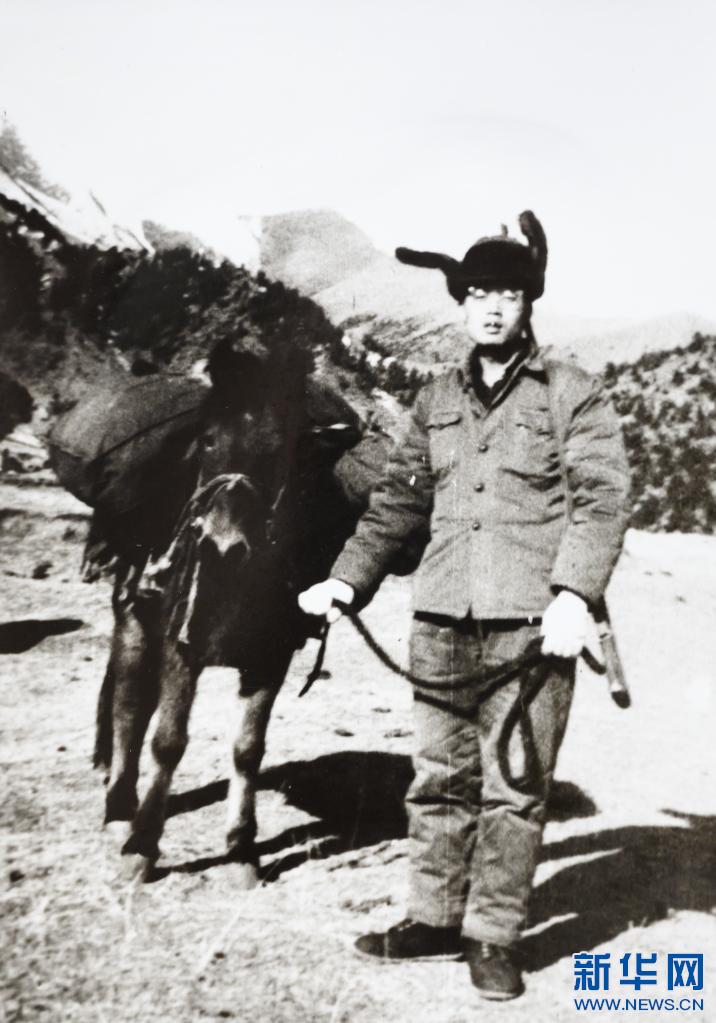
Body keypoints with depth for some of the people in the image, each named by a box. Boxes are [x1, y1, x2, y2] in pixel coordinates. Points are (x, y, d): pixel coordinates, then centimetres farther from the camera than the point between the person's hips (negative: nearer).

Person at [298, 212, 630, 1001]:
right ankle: (435, 918, 26)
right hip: (442, 620, 4)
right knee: (439, 779, 12)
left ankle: (495, 937, 17)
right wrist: (348, 579, 5)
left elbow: (600, 499, -7)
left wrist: (574, 592, -21)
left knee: (515, 787, 3)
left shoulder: (573, 394, 2)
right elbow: (397, 503, 15)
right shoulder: (436, 402, 15)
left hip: (531, 623, -4)